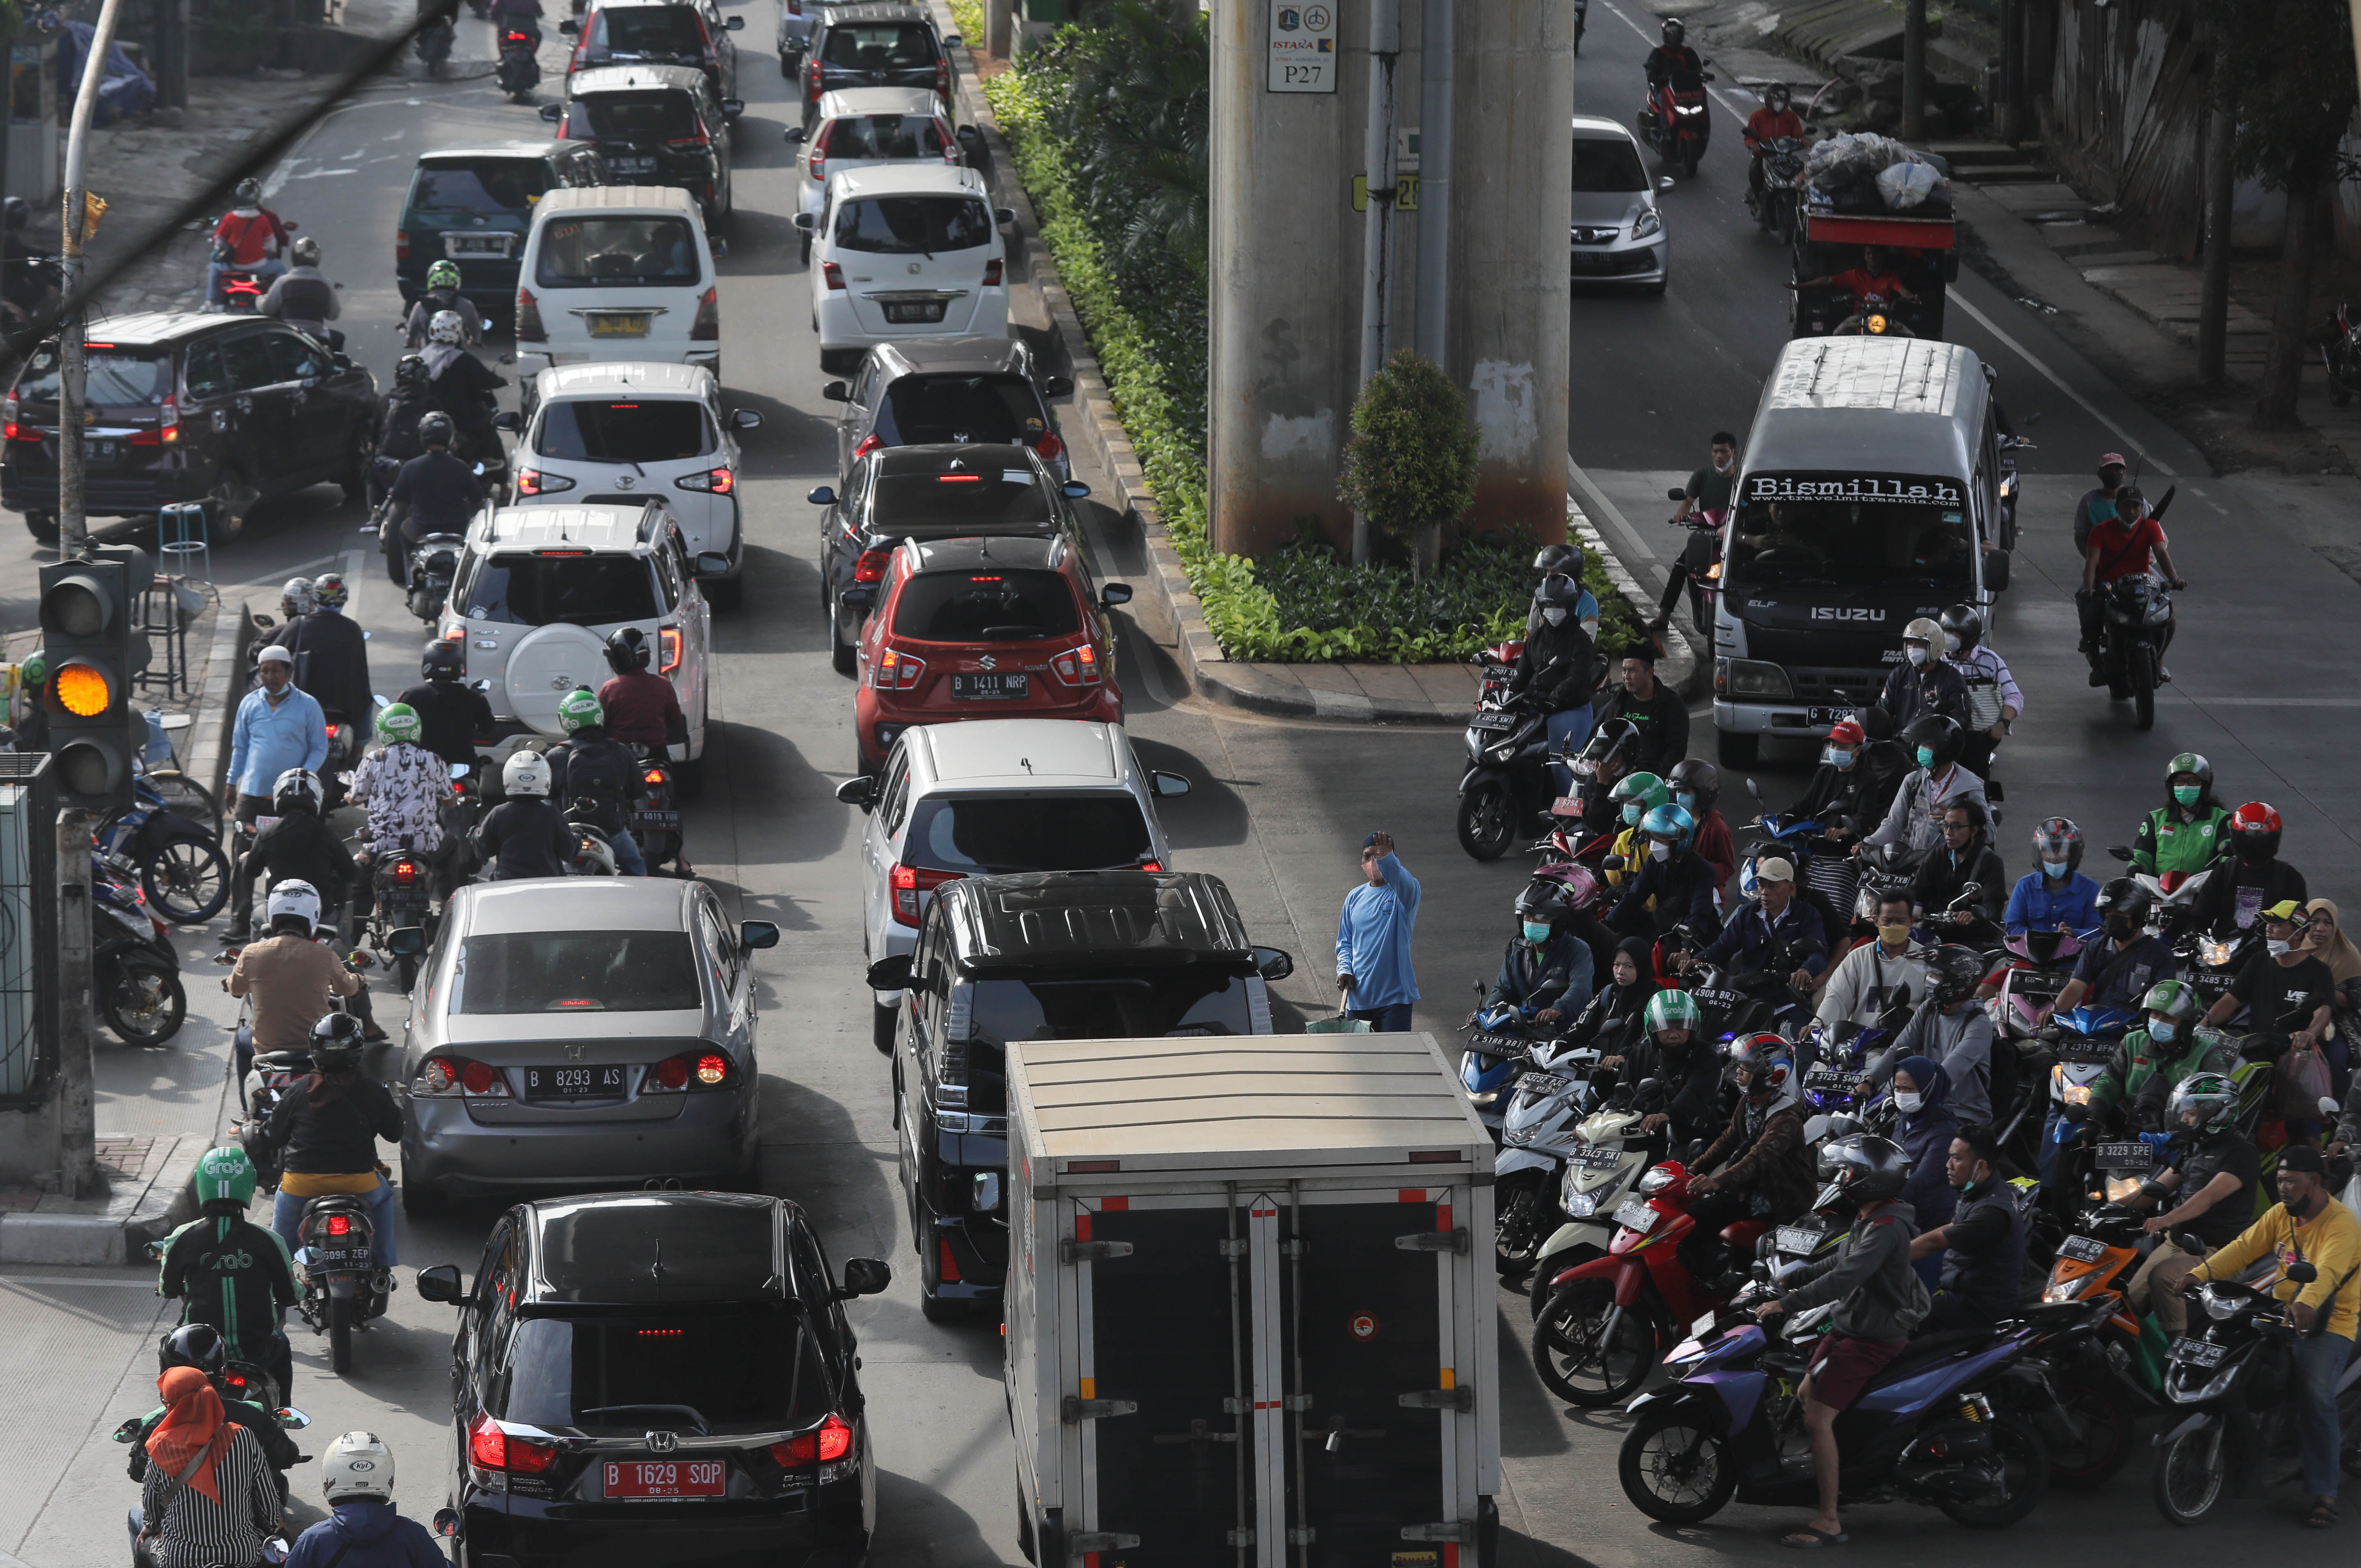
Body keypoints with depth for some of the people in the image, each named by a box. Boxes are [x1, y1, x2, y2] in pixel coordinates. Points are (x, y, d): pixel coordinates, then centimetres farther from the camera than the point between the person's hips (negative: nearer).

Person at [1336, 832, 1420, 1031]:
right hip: (1359, 996, 5)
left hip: (1394, 997, -5)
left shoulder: (1401, 893, -6)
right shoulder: (1355, 897, 10)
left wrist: (1386, 861, -53)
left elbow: (1405, 886, -33)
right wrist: (1344, 970, -2)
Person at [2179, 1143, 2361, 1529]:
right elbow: (2245, 1247, -1)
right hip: (2282, 1314, 8)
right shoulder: (2282, 1214, 9)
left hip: (2328, 1324, -8)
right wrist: (2201, 1273, -17)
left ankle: (2324, 1493, -20)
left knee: (2315, 1395, -26)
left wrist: (2306, 1304, -54)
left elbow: (2327, 1271, -34)